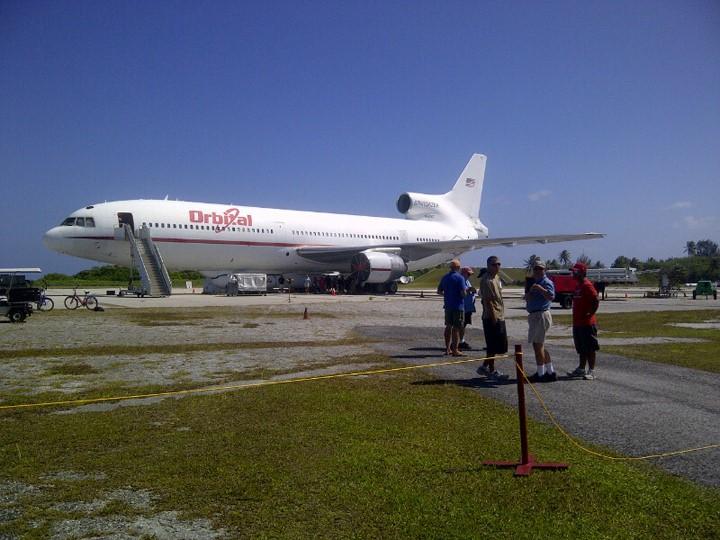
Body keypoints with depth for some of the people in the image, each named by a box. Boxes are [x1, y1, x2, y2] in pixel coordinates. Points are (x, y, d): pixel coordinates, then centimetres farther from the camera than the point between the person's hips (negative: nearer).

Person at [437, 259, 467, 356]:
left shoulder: (445, 277, 8)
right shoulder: (460, 278, -13)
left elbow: (439, 291, 13)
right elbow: (463, 293, -18)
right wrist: (466, 291, 3)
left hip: (447, 305, 6)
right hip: (458, 306, -6)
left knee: (448, 327, 13)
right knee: (456, 328, -2)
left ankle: (448, 349, 17)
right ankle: (455, 350, 0)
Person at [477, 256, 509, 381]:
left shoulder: (496, 277, 15)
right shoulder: (486, 280, -16)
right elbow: (487, 300, -20)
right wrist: (493, 316, -22)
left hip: (500, 316, 10)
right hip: (491, 317, -10)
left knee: (500, 346, 14)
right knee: (493, 346, -2)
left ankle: (484, 367, 23)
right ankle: (492, 371, 9)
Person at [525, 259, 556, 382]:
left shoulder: (546, 282, -12)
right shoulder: (533, 282, 17)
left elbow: (551, 297, -30)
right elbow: (527, 298, 20)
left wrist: (540, 288, -44)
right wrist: (528, 294, -3)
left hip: (541, 315, -10)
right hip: (534, 315, 10)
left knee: (538, 345, -4)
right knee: (538, 345, 16)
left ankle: (540, 374, 4)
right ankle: (550, 372, 24)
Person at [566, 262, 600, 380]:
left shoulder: (587, 285, -14)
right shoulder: (579, 286, 16)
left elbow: (596, 301, -23)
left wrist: (590, 313, -18)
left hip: (587, 323, -10)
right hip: (578, 323, 10)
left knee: (589, 348, -2)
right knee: (581, 348, 16)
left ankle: (591, 371, 4)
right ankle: (581, 369, 24)